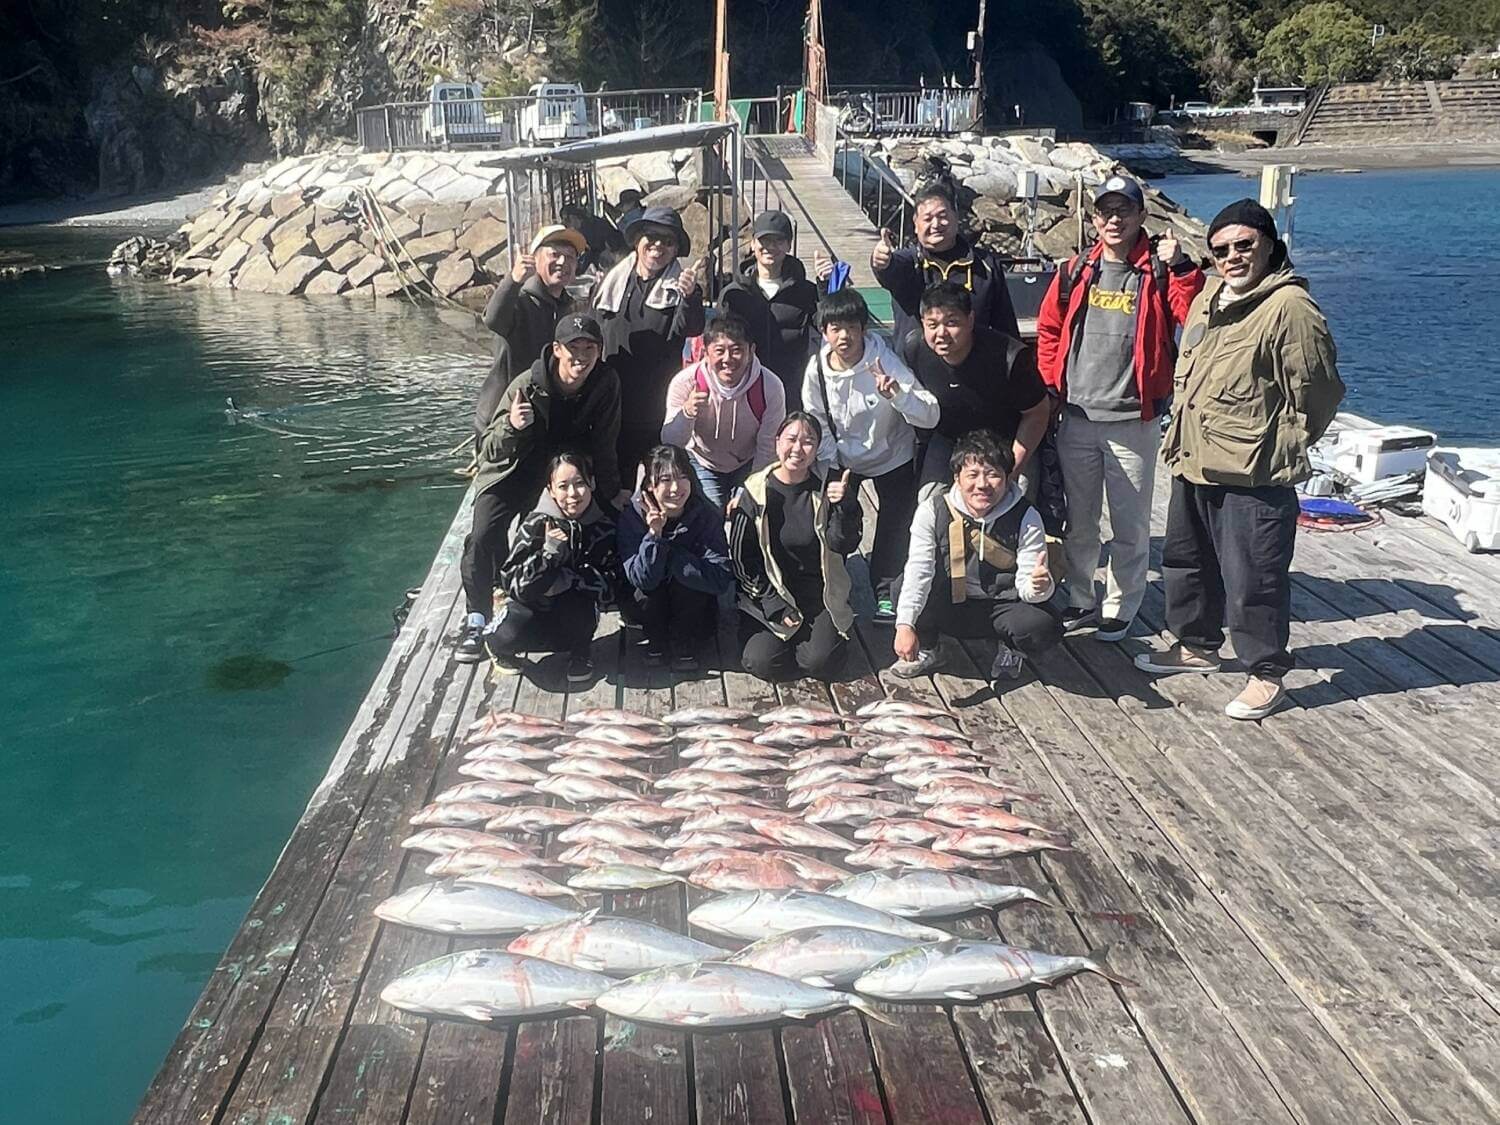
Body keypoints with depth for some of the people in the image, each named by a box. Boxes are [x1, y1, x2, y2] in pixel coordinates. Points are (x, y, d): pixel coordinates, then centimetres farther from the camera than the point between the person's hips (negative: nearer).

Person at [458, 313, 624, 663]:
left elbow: (603, 446, -4)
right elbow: (490, 451, -27)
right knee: (484, 536, -21)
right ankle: (477, 621, -8)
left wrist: (612, 493, 1)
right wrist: (511, 427, -47)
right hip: (512, 472, -3)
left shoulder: (606, 385, -18)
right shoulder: (527, 386, -27)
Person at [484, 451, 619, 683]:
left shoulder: (603, 528, -9)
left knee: (577, 603, -33)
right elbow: (512, 582, -21)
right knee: (511, 633, -32)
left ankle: (580, 653, -1)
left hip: (575, 612, 1)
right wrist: (548, 553, -35)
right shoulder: (536, 525, -15)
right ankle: (497, 645, 6)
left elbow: (609, 583, -14)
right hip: (531, 605, -1)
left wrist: (567, 580, -27)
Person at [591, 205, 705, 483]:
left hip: (656, 403, -2)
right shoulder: (610, 281, 10)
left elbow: (691, 328, -16)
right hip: (608, 397, 3)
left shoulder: (680, 286, 3)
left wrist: (689, 297, -37)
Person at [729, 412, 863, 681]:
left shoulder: (826, 489, -2)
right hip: (768, 596, -1)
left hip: (820, 597, 1)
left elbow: (843, 545, -10)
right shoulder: (755, 492, -6)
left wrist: (845, 507, -29)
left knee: (820, 663, -19)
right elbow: (742, 559, -4)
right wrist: (776, 606, -10)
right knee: (763, 662, -20)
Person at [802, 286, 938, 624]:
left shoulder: (885, 362, -27)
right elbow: (817, 424, -4)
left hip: (891, 456, -2)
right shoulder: (817, 369, -18)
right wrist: (832, 471, -8)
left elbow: (930, 417, -33)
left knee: (895, 526, -3)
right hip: (842, 458, 2)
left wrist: (897, 394, -50)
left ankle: (884, 590, 20)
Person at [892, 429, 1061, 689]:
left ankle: (1010, 651, 8)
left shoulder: (1026, 518, -14)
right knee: (902, 587, -28)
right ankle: (926, 651, 4)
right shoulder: (932, 511, -14)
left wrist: (1038, 586, -41)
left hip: (1002, 608, -1)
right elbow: (918, 572, -23)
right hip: (949, 608, 1)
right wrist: (905, 624, -36)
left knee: (1046, 627, -32)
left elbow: (1026, 586, -15)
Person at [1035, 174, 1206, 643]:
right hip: (1076, 418, 3)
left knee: (1130, 525, 6)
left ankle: (1120, 608, 19)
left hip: (1133, 421, -3)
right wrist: (1052, 382, 4)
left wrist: (1181, 268, -24)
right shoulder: (1075, 272, 6)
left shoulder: (1159, 271, -4)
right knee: (1077, 521, 14)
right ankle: (1078, 599, 29)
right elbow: (1048, 330, 14)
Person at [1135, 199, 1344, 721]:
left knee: (1253, 578, -2)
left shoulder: (1290, 307, -16)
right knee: (1186, 560, 21)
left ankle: (1267, 675, 12)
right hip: (1194, 464, 9)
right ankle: (1197, 645, 39)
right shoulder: (1209, 297, 12)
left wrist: (1281, 450, -4)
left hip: (1254, 477, -9)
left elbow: (1317, 391, -14)